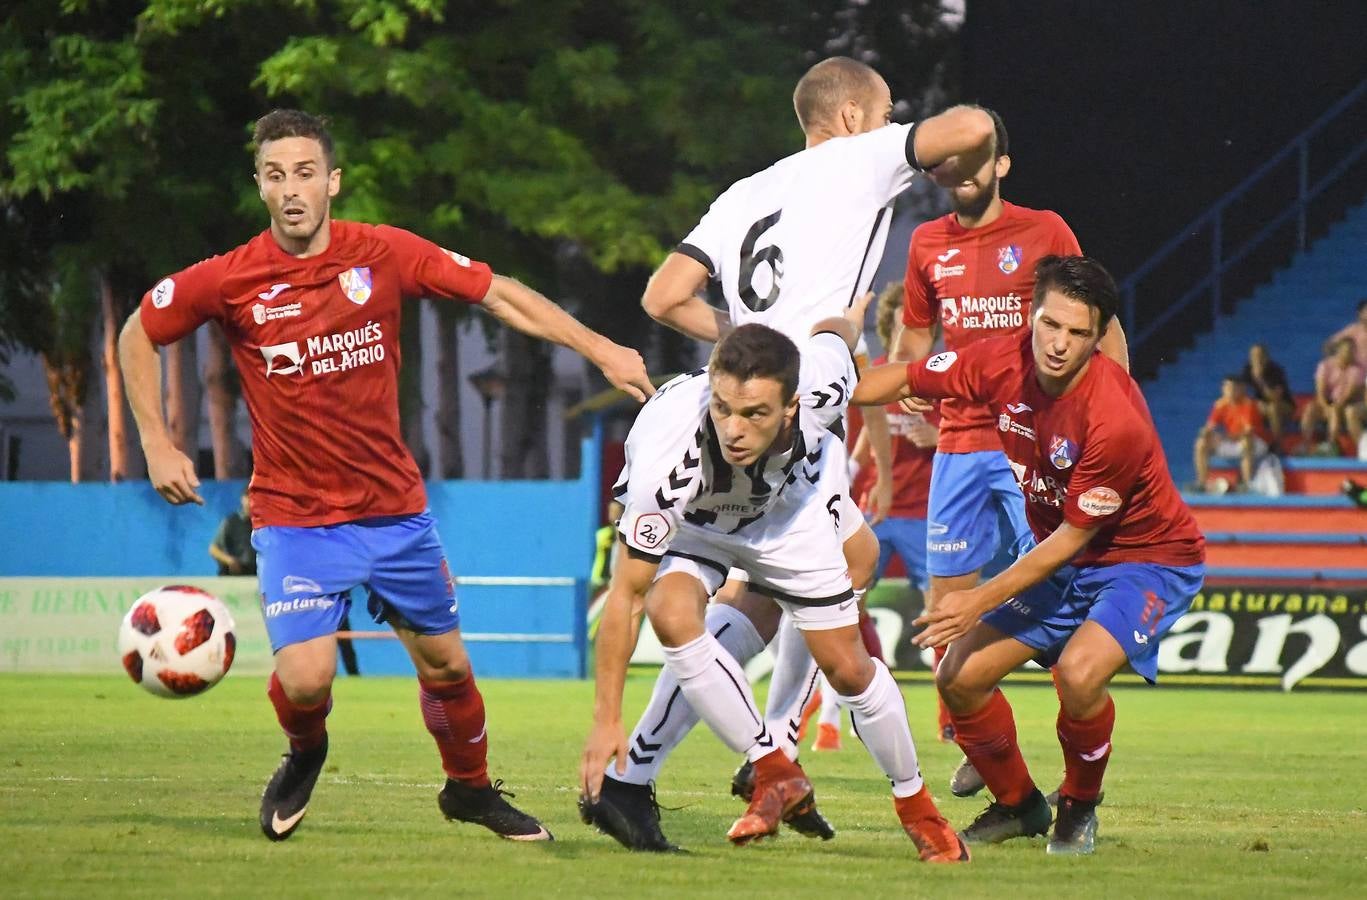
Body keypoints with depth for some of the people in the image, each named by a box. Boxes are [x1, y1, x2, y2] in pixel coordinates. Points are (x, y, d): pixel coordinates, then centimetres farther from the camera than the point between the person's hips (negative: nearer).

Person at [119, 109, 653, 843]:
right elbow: (137, 336, 6)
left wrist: (600, 350, -2)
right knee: (305, 680, -17)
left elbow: (499, 294, 1)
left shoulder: (384, 254, -7)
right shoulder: (229, 280, -10)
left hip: (395, 509, 2)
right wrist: (156, 445, 0)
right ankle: (304, 756, 19)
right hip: (294, 518, -2)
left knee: (445, 663, 12)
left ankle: (470, 787, 40)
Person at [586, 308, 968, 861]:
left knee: (847, 668, 2)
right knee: (672, 616, -30)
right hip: (689, 523, -2)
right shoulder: (666, 454, -45)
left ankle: (915, 804, 29)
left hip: (792, 509, 2)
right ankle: (777, 775, -11)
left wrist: (849, 320, 16)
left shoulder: (821, 387, -37)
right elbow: (626, 593, -36)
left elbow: (835, 329, -10)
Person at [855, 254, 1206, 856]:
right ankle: (1018, 805, 23)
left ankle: (1079, 809, -3)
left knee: (1079, 671, -32)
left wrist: (982, 600, -23)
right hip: (1062, 559, 7)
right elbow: (905, 380, 2)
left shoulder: (1114, 419, -32)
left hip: (1148, 559, -7)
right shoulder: (1003, 365, -15)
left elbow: (1074, 535, -24)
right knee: (959, 677, -3)